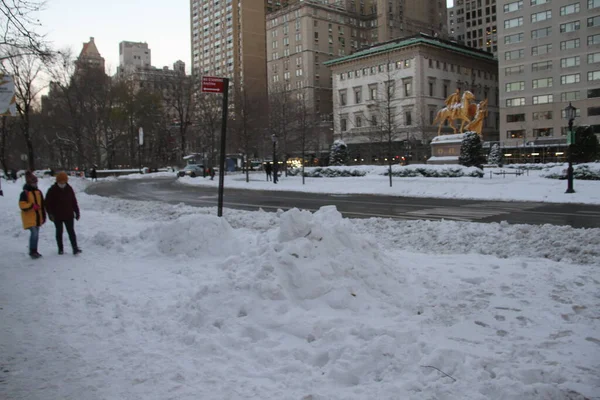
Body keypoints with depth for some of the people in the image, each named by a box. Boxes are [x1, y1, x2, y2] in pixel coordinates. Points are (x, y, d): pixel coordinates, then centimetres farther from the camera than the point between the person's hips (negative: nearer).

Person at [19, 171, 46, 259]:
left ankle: (34, 251, 25)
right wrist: (32, 206, -29)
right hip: (29, 218, -7)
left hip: (38, 218, 7)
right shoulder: (25, 193, -11)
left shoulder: (38, 192, 10)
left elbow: (42, 205, 17)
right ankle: (32, 252, -4)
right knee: (34, 233, -16)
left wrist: (43, 216, 18)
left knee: (36, 234, 13)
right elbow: (22, 205, -16)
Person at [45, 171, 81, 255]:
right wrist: (50, 213, -12)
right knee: (59, 232, 10)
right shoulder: (52, 190, -7)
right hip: (57, 216, -1)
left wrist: (77, 212, 8)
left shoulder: (69, 189, 2)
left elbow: (74, 201, 8)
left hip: (69, 215, 1)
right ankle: (60, 249, 20)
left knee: (71, 232, -1)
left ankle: (75, 248, -1)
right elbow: (47, 203, -5)